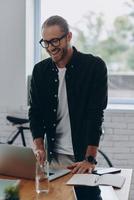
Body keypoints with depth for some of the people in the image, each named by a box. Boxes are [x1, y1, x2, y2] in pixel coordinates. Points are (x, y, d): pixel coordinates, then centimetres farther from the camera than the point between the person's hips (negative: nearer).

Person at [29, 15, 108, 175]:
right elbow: (35, 112, 5)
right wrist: (39, 148, -11)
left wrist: (90, 159, -21)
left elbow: (96, 113, -14)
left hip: (83, 157, -3)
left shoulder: (95, 66, -9)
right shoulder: (39, 70, 4)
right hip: (53, 156, 3)